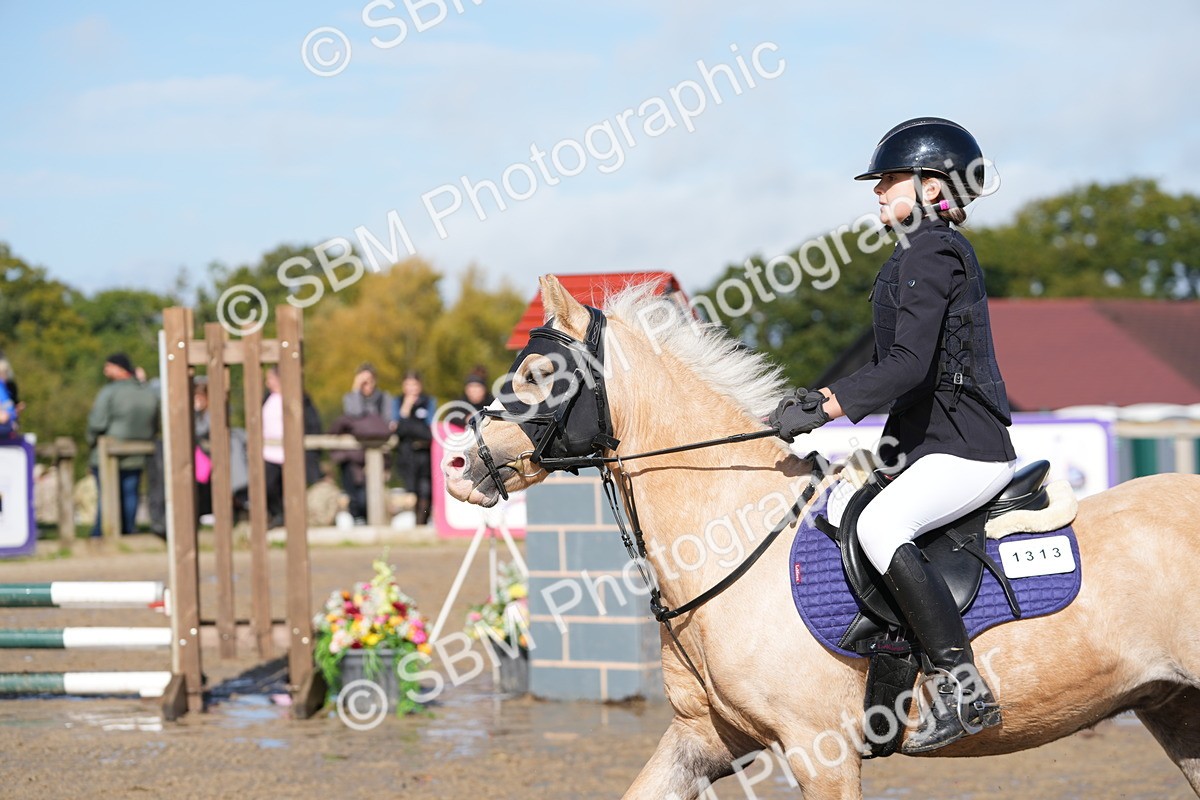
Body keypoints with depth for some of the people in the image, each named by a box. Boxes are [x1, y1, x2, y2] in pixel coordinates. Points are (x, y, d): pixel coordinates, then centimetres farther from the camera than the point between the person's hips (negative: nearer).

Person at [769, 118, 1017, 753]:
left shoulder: (931, 253, -13)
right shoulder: (929, 252, 19)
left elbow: (909, 365, -24)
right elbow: (894, 363, 23)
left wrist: (824, 409, -28)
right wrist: (822, 397, 14)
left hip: (966, 450, -11)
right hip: (932, 444, 11)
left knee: (879, 526, -31)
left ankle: (961, 685, -31)